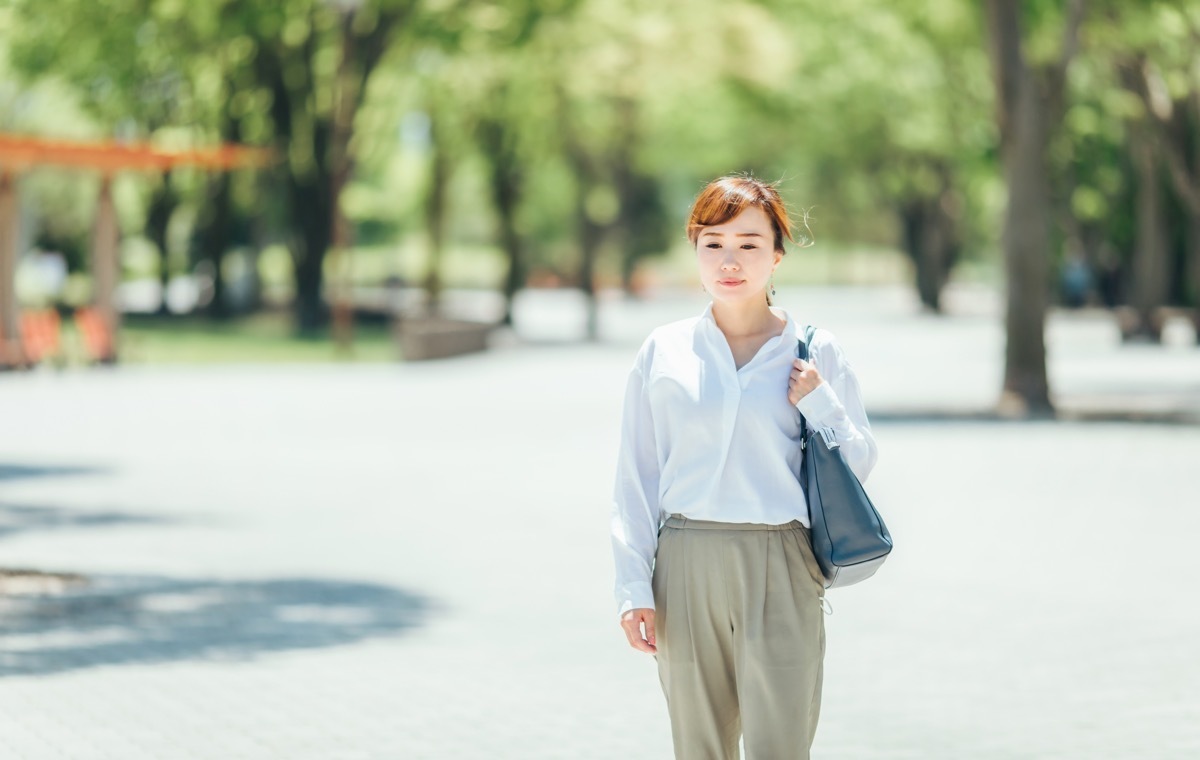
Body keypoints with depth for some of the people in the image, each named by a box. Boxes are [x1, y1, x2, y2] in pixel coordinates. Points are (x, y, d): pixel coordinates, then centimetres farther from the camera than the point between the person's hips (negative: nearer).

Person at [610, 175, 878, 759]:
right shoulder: (664, 352, 6)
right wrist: (633, 586, 1)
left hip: (781, 565, -1)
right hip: (686, 566, 2)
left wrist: (820, 406, -8)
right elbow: (635, 477, 8)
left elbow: (860, 465, 9)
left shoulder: (814, 353, 4)